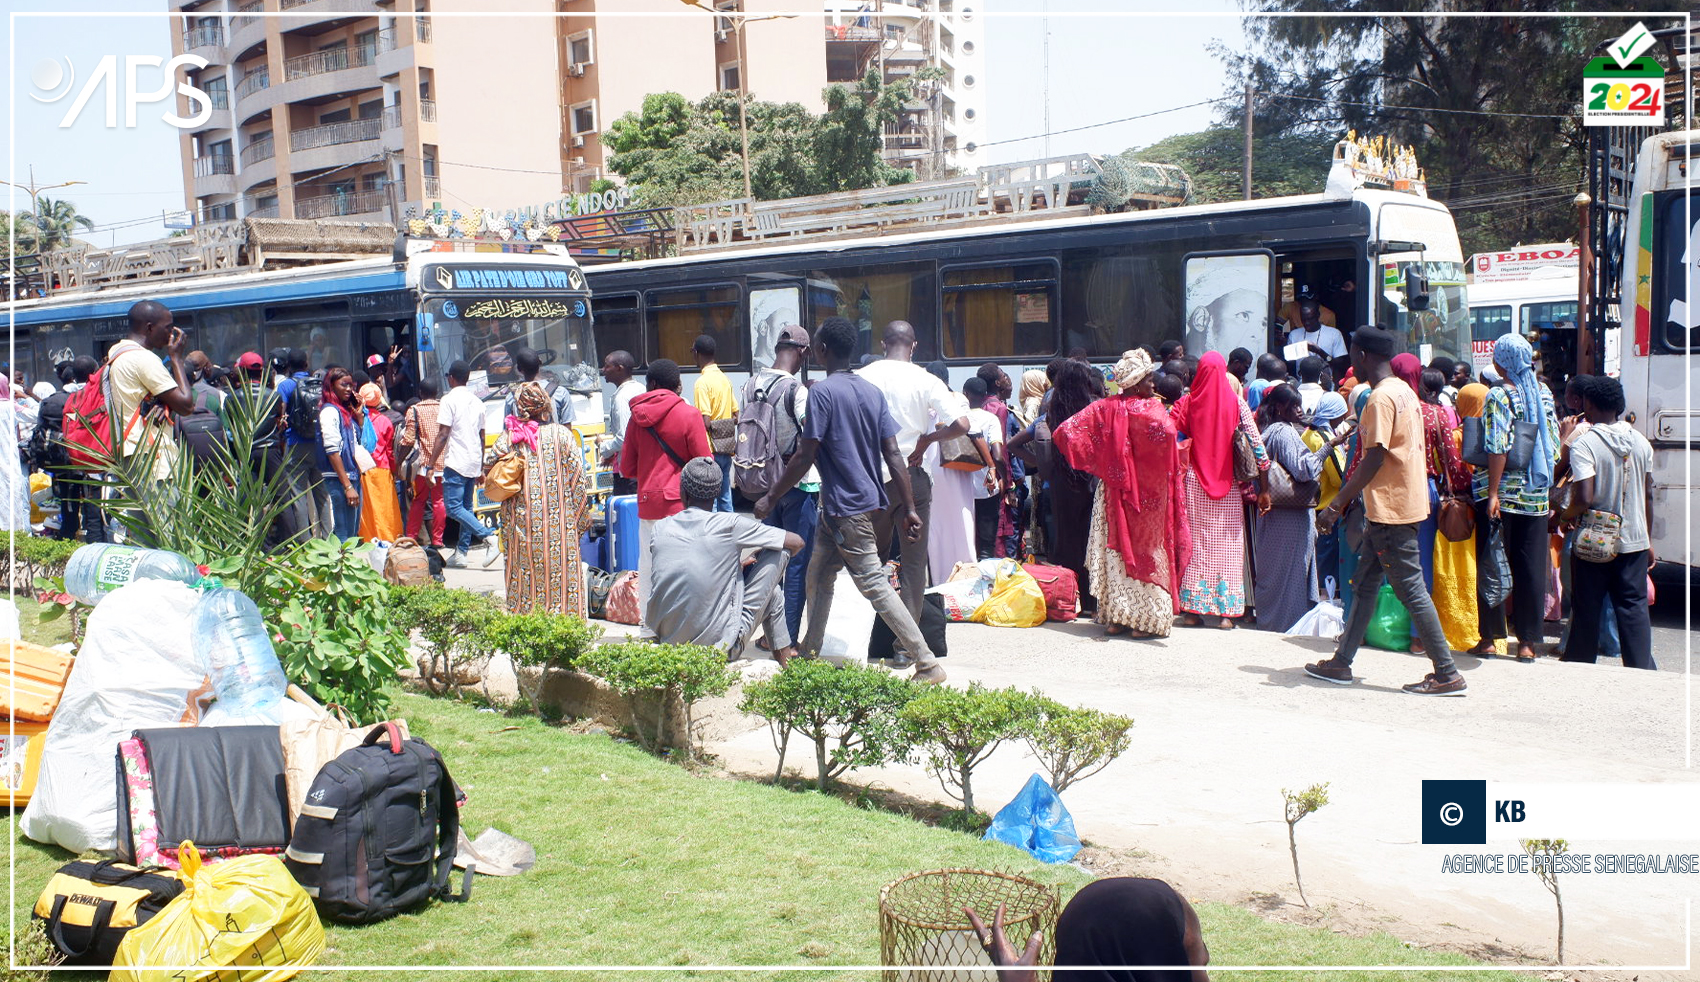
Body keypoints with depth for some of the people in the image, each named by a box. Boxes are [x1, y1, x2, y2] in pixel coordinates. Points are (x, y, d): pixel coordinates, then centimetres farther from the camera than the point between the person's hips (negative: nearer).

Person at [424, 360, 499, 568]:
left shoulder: (449, 400, -7)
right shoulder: (477, 402, 15)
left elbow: (443, 435, -14)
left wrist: (431, 465, -12)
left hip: (456, 463, -7)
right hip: (474, 463, 7)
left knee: (454, 507, -8)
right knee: (466, 507, 10)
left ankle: (488, 537, -21)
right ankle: (461, 553, 8)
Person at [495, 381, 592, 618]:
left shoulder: (508, 438, -2)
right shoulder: (561, 435, -4)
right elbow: (578, 481, -2)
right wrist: (581, 519, 6)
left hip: (522, 526, 1)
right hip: (559, 526, -1)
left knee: (524, 576, 8)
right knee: (561, 574, 5)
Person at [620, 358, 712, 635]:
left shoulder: (637, 417, 4)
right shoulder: (688, 415, -8)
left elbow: (627, 468, 7)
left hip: (647, 501, 4)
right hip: (680, 502, -4)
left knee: (648, 564, 11)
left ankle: (648, 627, 17)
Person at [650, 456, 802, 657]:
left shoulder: (659, 529, 1)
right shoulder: (730, 524, -11)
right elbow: (797, 542, -1)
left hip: (668, 643, 5)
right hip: (720, 646, -5)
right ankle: (784, 659, 18)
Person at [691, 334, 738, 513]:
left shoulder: (703, 381, -15)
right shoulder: (724, 378, 10)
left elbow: (705, 422, -20)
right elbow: (736, 416, 14)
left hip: (710, 450, -8)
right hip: (726, 450, 8)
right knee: (725, 497, 13)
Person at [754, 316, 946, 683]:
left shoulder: (823, 391, -14)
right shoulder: (873, 391, 8)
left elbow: (805, 456, -16)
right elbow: (893, 454, 4)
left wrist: (771, 498, -7)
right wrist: (909, 509, 4)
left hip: (846, 508, -9)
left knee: (875, 585, -7)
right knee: (818, 576, 19)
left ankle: (928, 665, -7)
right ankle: (809, 653, 31)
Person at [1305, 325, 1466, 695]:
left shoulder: (1380, 398, -16)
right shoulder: (1405, 391, 13)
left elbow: (1373, 459, -20)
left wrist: (1336, 505, -19)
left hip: (1391, 509, -10)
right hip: (1404, 502, 10)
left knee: (1410, 589, -5)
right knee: (1365, 584, 13)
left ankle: (1447, 674, -1)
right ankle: (1341, 663, 20)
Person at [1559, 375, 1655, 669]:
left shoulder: (1584, 443, -14)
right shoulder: (1640, 442, 4)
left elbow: (1584, 498, -22)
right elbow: (1648, 496, 10)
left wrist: (1565, 516, -2)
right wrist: (1648, 540, 18)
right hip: (1634, 540, 4)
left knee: (1587, 609, 8)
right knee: (1634, 607, 7)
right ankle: (1641, 672, 5)